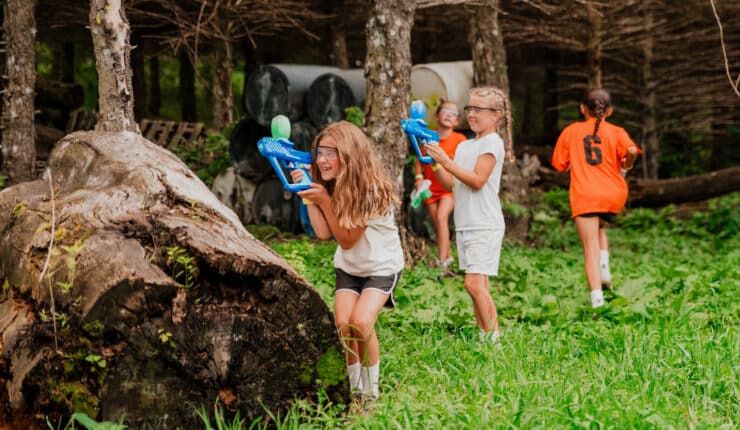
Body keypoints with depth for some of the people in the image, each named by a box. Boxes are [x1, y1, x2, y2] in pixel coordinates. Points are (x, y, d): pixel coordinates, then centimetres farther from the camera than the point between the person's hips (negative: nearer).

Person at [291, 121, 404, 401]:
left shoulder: (371, 189, -26)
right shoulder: (332, 186, -5)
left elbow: (346, 239, -23)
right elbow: (323, 232, -15)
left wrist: (324, 201, -29)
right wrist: (307, 196, -19)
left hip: (382, 265, -5)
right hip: (348, 266, 6)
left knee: (361, 323, -23)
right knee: (342, 324, -13)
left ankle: (370, 389, -4)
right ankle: (353, 387, 6)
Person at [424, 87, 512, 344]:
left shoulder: (492, 142, -7)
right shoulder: (464, 146, 17)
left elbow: (477, 180, -16)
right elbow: (450, 184, 15)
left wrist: (446, 161, -19)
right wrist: (435, 162, 1)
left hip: (484, 225, -8)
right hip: (465, 224, 8)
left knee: (474, 283, -15)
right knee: (479, 285, 8)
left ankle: (493, 337, -10)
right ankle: (483, 337, 10)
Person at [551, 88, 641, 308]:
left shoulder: (570, 131, 9)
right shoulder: (616, 132, 5)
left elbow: (560, 165, 11)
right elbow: (632, 150, -15)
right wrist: (625, 167, 5)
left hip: (584, 196, -2)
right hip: (613, 195, 2)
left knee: (591, 246, -5)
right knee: (599, 228, 31)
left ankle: (597, 298, -18)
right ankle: (604, 266, 7)